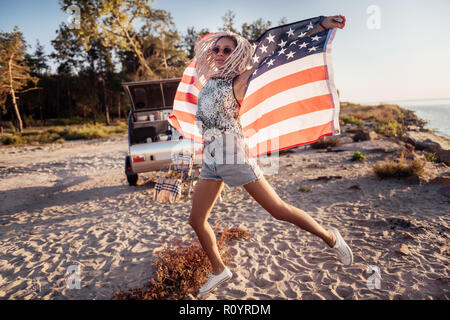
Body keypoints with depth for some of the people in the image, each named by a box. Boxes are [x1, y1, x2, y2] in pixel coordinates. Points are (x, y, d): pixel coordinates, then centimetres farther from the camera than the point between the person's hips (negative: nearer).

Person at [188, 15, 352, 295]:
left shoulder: (239, 80, -5)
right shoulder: (209, 81, 12)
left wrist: (321, 26, -12)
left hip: (235, 157, -6)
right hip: (211, 160, 7)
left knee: (278, 209, -1)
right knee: (197, 220, 8)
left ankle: (330, 237, 23)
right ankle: (219, 271, 29)